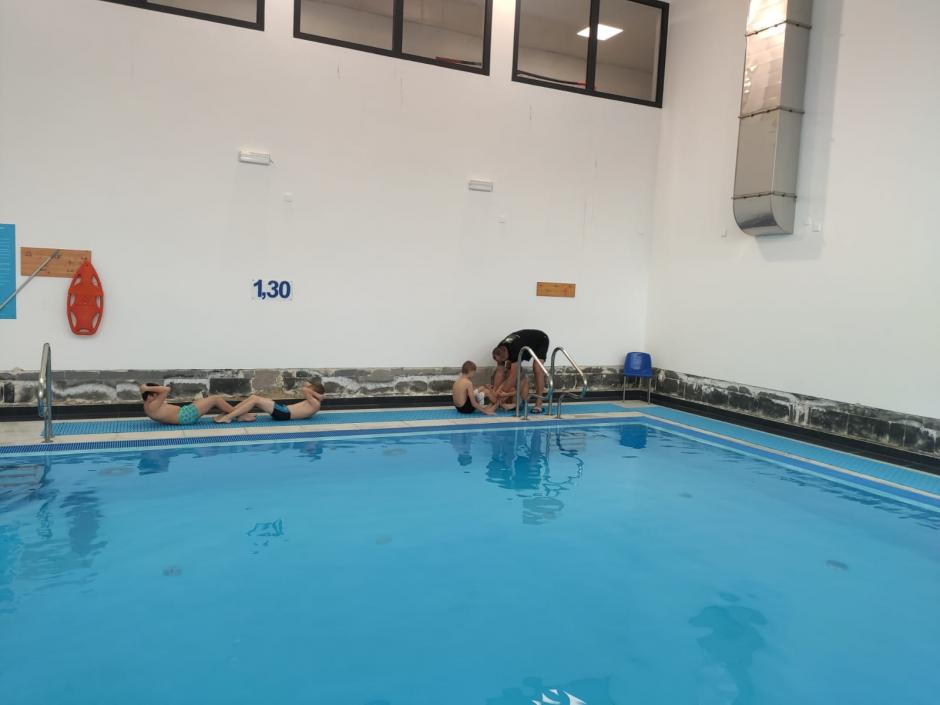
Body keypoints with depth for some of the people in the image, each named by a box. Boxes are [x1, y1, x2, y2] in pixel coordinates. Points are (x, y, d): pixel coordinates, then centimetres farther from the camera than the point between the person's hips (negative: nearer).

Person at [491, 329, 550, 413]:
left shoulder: (514, 350, -43)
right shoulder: (499, 351, -22)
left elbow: (513, 376, -40)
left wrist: (502, 393, -37)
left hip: (541, 340, -7)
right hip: (525, 340, 7)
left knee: (537, 369, -27)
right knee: (509, 367, -8)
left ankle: (538, 404, -24)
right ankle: (513, 399, -1)